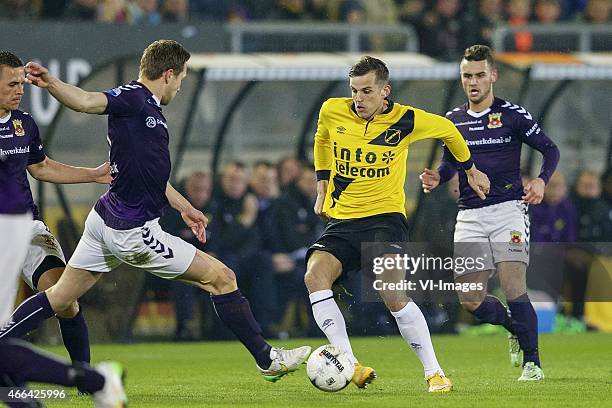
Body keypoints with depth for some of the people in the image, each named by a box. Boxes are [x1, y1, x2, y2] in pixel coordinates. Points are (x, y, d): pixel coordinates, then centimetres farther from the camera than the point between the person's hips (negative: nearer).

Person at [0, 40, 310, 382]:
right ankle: (267, 359, 10)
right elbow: (86, 102, -33)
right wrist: (51, 83, -52)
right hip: (132, 231, -10)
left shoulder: (150, 110, 14)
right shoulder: (133, 98, -15)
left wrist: (185, 208, 34)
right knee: (222, 277, 1)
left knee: (60, 298, 13)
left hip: (107, 219, 10)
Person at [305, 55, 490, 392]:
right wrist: (322, 188, 19)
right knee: (315, 275, -25)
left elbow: (447, 130, 14)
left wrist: (471, 171, 25)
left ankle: (434, 372, -9)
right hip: (341, 219, 3)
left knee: (393, 294, -24)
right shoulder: (332, 111, 0)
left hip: (385, 217, -3)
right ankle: (350, 365, -26)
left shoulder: (405, 121, -7)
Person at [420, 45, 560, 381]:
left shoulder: (511, 114, -1)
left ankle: (531, 361, -3)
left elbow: (550, 149, 2)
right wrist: (437, 177, 1)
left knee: (513, 288, -17)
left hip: (508, 210, -4)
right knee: (470, 300, 0)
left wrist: (541, 180, -16)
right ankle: (515, 328, 29)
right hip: (469, 216, 5)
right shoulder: (453, 120, 12)